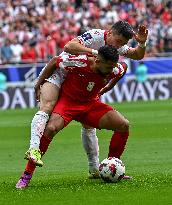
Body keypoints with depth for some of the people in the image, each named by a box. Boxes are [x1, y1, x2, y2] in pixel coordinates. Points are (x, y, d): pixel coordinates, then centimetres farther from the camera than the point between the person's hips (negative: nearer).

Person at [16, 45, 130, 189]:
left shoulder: (115, 70, -17)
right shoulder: (79, 62, -30)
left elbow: (124, 67, 9)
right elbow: (54, 61, -12)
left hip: (90, 103, 4)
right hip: (67, 100, -4)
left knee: (124, 125, -11)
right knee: (50, 129, -31)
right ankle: (27, 175, -22)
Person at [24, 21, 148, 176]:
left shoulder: (117, 45, 2)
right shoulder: (95, 36, -23)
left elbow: (137, 55, 11)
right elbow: (69, 47, -36)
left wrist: (142, 43, -10)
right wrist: (95, 52, -38)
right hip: (58, 74, -8)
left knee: (89, 124, 7)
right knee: (46, 108, -31)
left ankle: (95, 168, 17)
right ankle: (34, 149, -47)